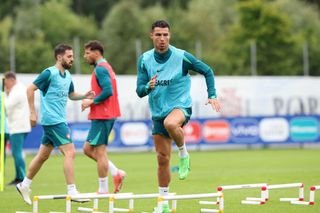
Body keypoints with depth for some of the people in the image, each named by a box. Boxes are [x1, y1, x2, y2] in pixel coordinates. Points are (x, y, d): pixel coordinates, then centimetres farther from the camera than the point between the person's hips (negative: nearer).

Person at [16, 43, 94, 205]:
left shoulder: (67, 75, 12)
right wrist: (33, 113, -14)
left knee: (43, 155, 16)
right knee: (70, 152, -13)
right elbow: (30, 89, -12)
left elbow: (71, 95, 26)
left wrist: (84, 96, 6)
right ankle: (71, 191, -11)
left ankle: (24, 185, 28)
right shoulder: (49, 73, -13)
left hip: (58, 120, 9)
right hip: (53, 120, -9)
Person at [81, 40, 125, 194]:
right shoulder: (105, 67, 18)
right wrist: (91, 100, 11)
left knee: (100, 152, -5)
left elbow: (108, 91, -24)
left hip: (102, 116, -10)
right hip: (106, 115, 10)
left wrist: (91, 102, -14)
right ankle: (116, 173, 8)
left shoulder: (100, 68, -13)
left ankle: (103, 190, 0)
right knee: (88, 149, 13)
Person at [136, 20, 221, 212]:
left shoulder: (182, 57, -10)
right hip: (158, 113, 4)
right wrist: (148, 87, -26)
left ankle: (184, 154, -12)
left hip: (181, 106, -4)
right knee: (162, 158, 6)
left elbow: (207, 71, 3)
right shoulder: (145, 59, -2)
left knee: (170, 123, -40)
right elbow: (139, 91, -4)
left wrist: (212, 96, -7)